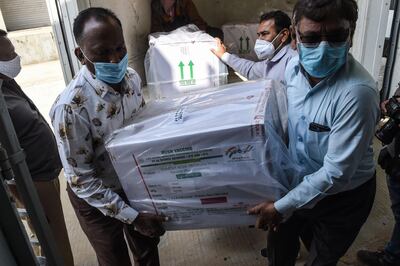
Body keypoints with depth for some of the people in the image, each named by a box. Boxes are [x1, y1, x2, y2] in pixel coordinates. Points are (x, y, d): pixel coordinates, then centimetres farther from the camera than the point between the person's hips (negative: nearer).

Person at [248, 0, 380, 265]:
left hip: (343, 195, -5)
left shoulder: (357, 92, -33)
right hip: (300, 180, 5)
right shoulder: (294, 66, -13)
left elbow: (337, 172, -28)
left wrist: (282, 207, -22)